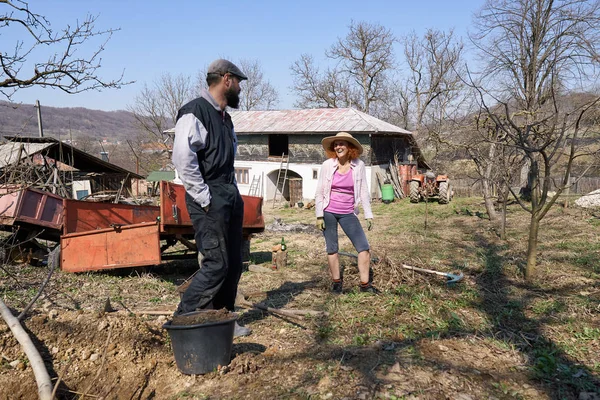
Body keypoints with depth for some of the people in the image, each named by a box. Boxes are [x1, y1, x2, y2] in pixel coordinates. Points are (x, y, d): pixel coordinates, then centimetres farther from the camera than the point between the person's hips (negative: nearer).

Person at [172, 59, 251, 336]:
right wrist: (204, 199, -20)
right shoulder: (195, 112, -12)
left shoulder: (224, 117, 19)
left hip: (230, 197, 9)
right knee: (216, 264, -10)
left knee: (233, 264, 12)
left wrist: (233, 192, 17)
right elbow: (182, 158, -22)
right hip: (210, 200, -9)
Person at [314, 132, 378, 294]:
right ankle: (336, 282, 23)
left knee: (364, 247, -4)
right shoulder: (327, 165, -4)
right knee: (332, 249, 7)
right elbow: (319, 192, 0)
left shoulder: (359, 165, -1)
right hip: (329, 212, -1)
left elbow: (364, 191, 3)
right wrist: (319, 215, -4)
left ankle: (365, 283, 9)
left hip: (348, 214, 1)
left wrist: (369, 215, 1)